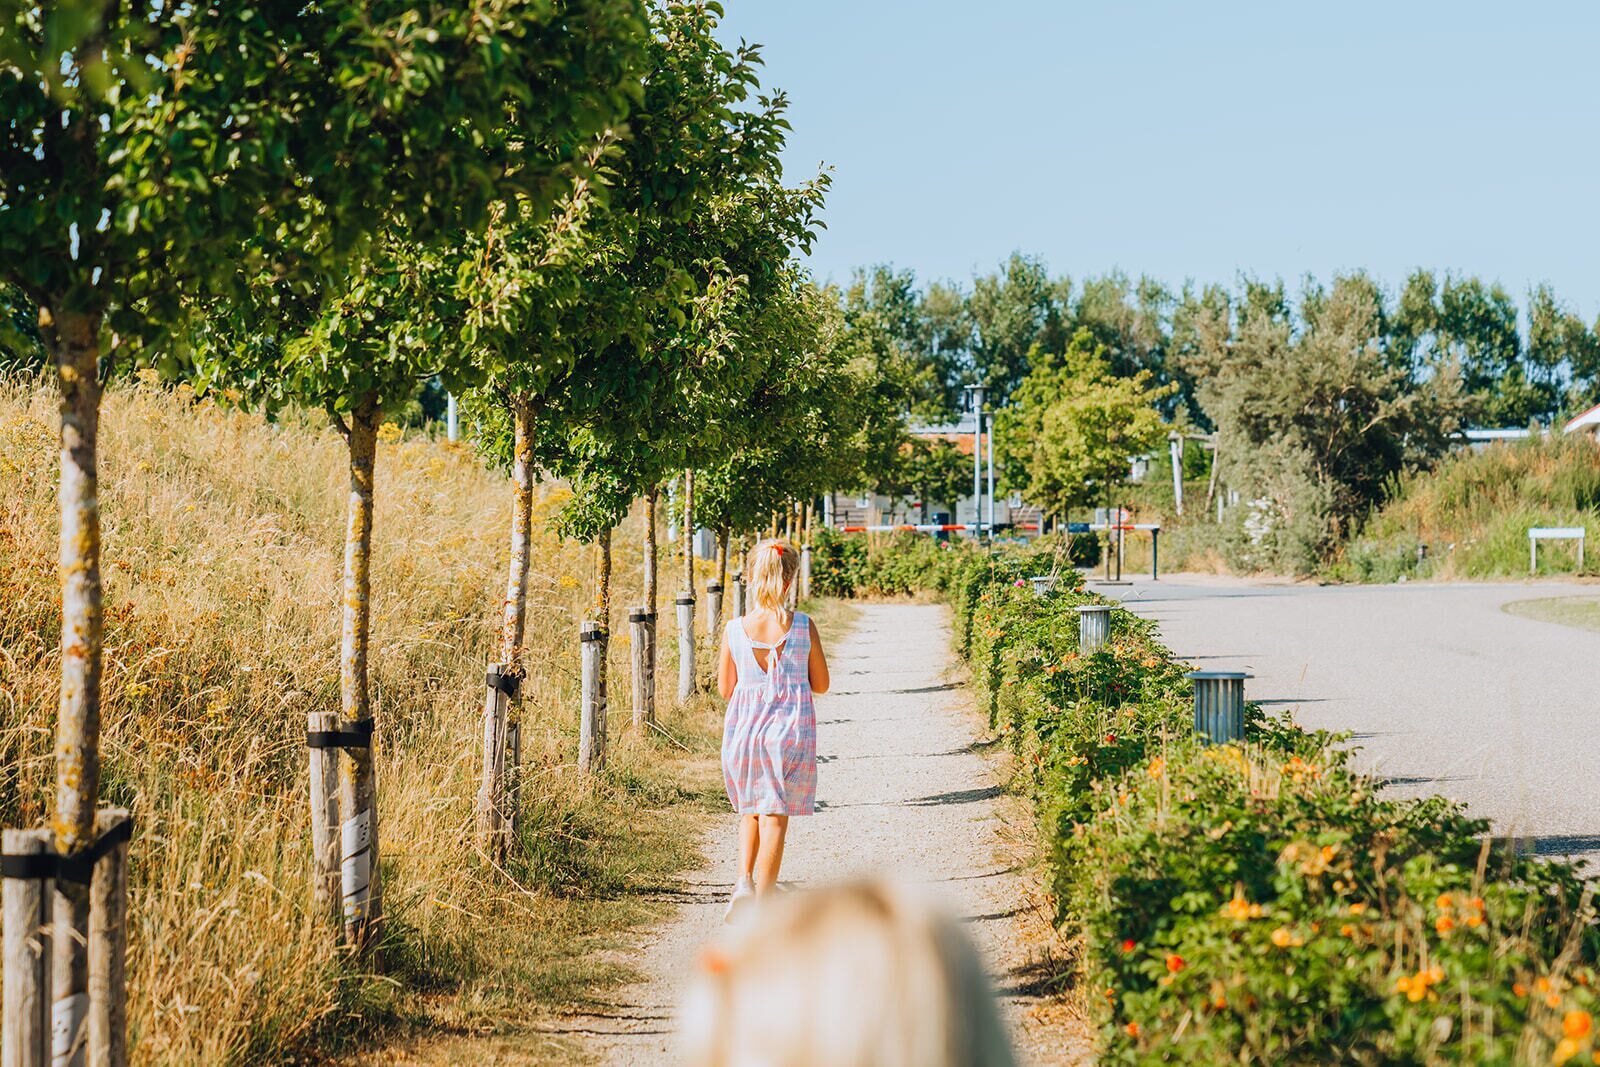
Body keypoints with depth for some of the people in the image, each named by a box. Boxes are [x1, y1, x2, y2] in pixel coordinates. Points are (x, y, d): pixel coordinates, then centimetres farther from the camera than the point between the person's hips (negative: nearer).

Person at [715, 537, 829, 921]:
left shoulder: (734, 630, -5)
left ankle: (744, 880, 3)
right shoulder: (803, 627, -8)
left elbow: (726, 688, 3)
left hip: (744, 727, 2)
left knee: (751, 811, 21)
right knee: (774, 817, 5)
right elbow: (821, 684, 2)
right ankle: (762, 903, 5)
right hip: (792, 728, -2)